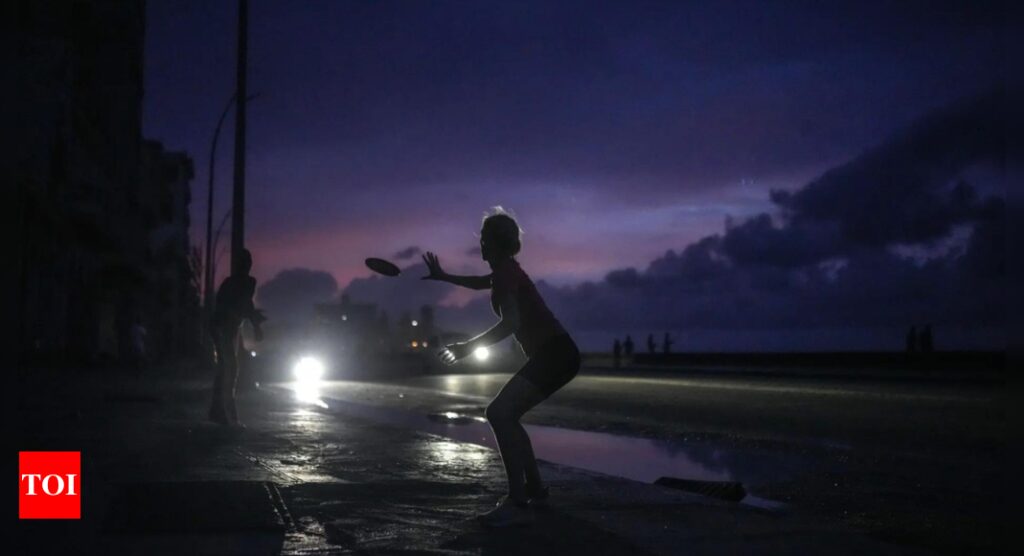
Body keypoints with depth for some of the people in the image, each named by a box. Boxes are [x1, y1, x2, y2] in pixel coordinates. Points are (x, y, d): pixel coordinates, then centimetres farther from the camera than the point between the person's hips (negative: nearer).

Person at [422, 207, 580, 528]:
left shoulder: (505, 272, -11)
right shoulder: (505, 271, 18)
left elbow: (511, 323, -26)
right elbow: (481, 283, 43)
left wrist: (468, 347, -24)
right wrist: (443, 277, 52)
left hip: (554, 355, -10)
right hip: (555, 354, 10)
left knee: (499, 412, -20)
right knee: (504, 415, 17)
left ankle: (518, 504, -24)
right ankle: (535, 490, 23)